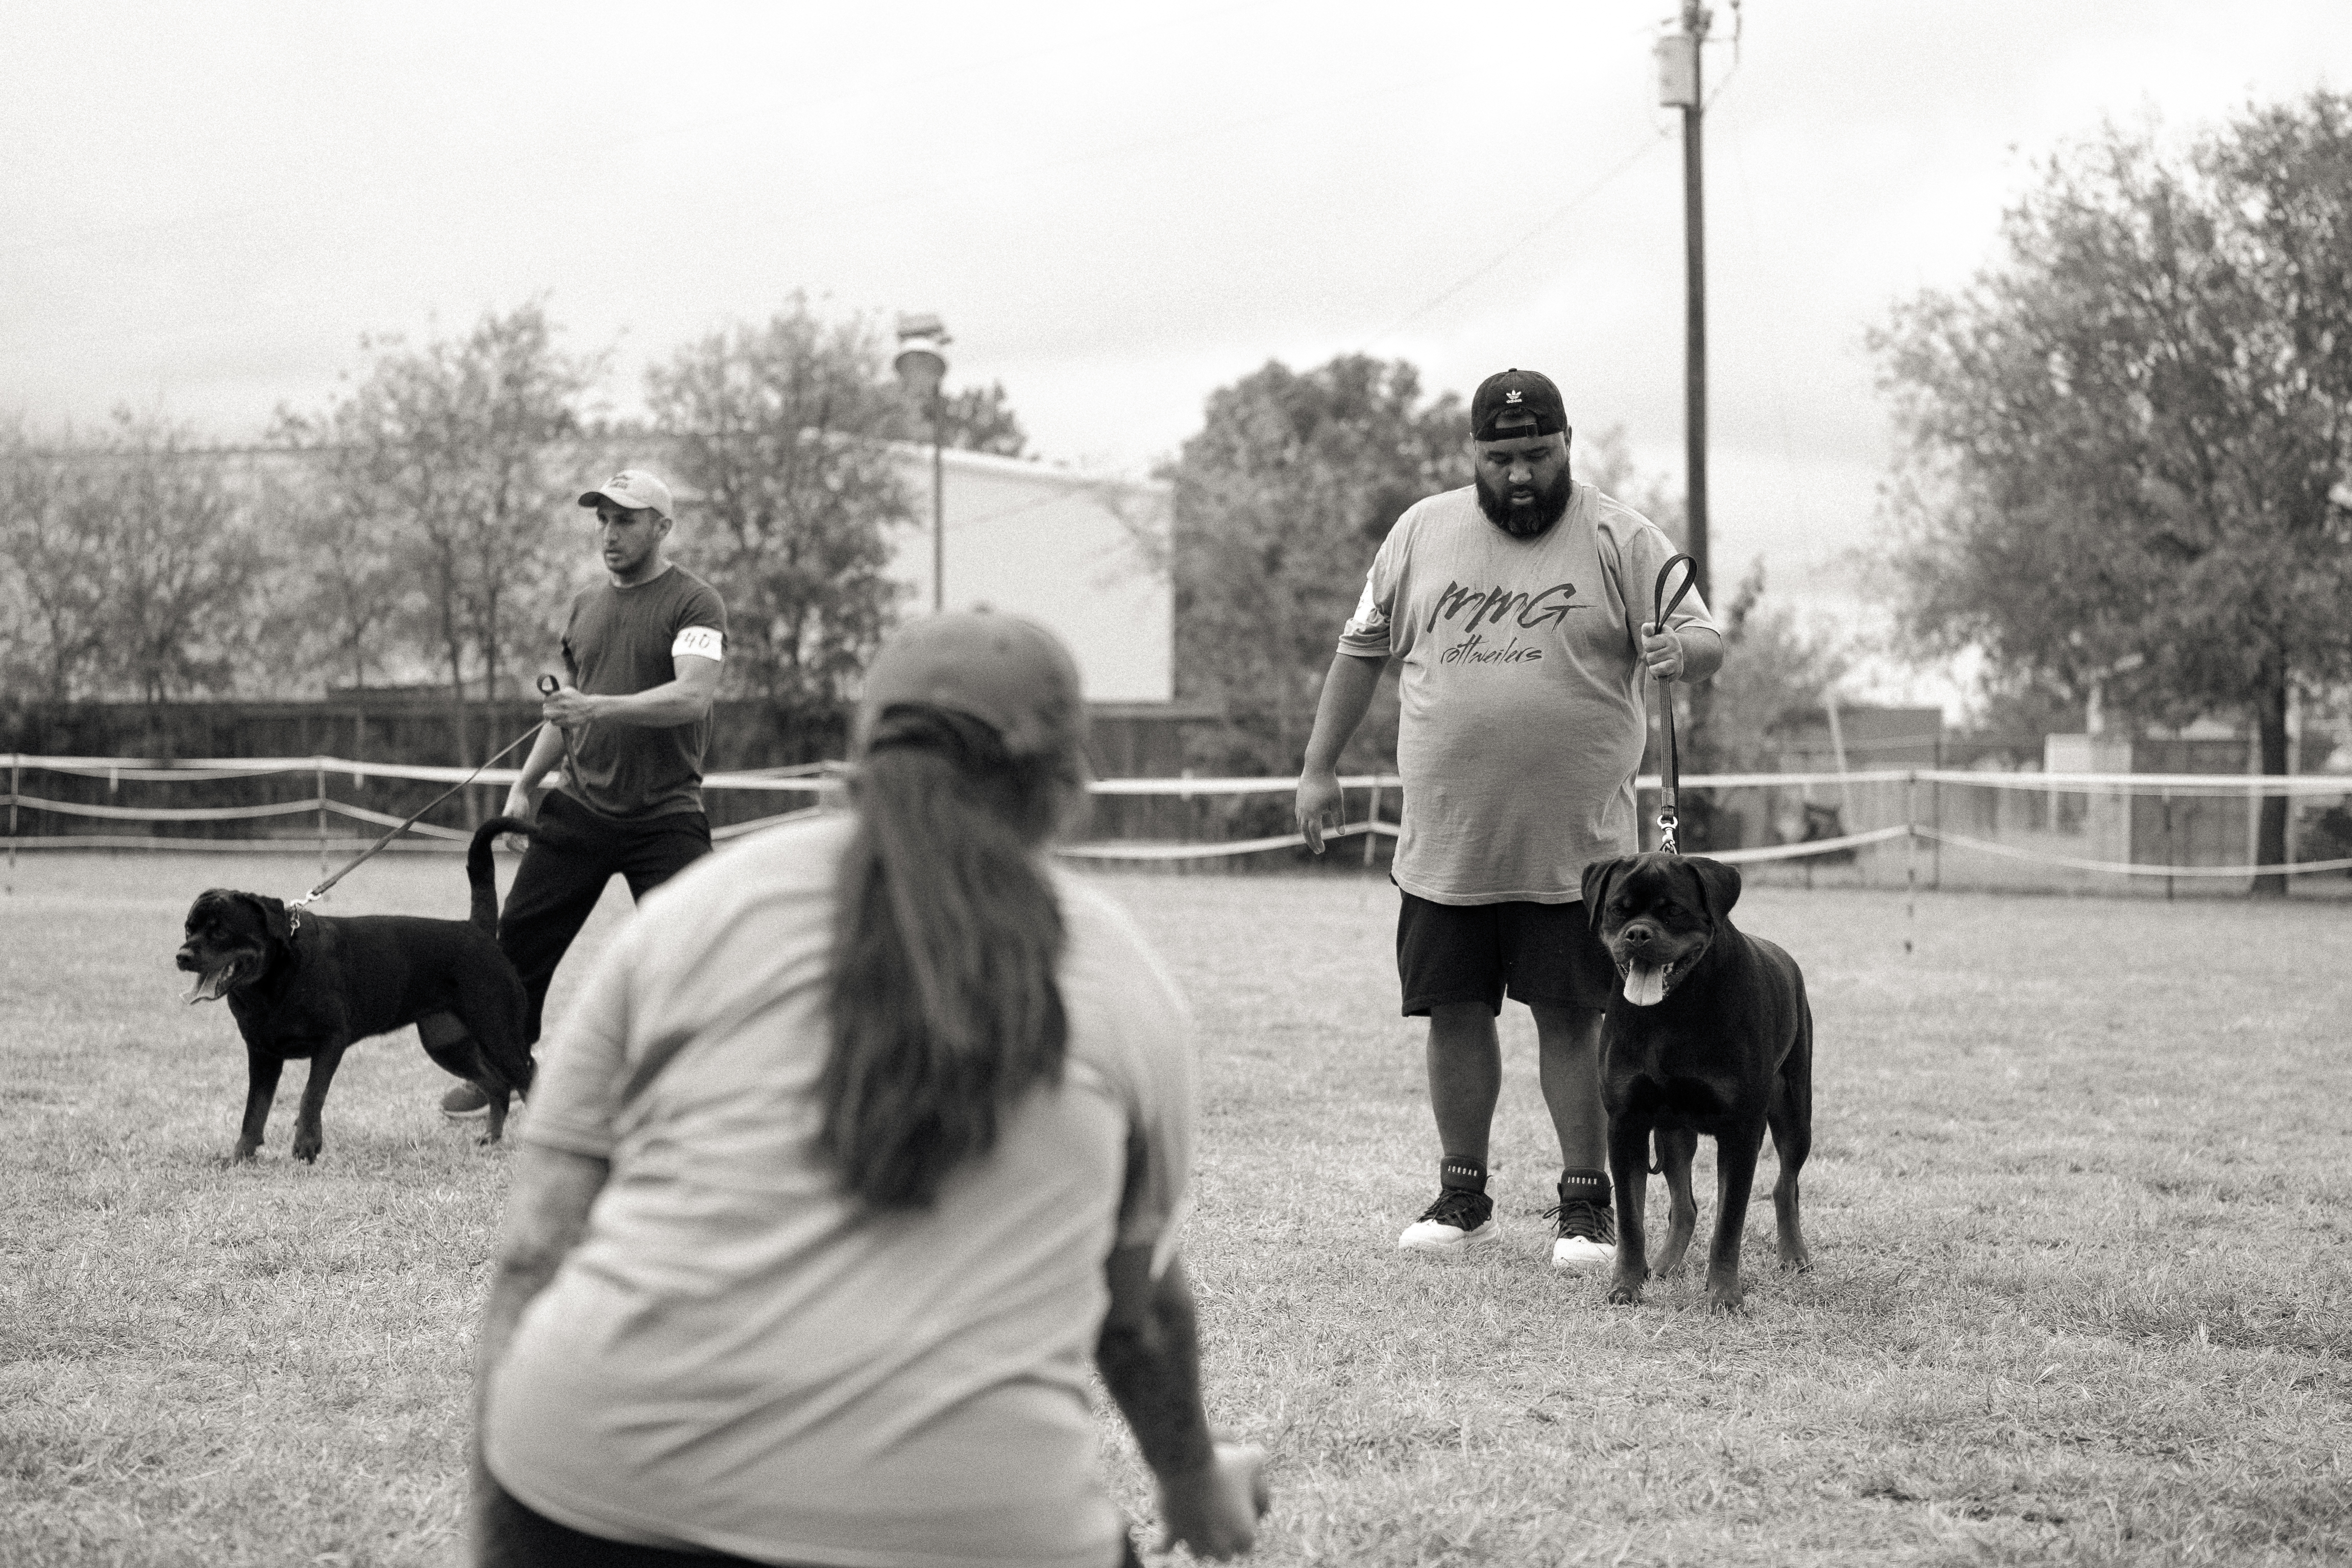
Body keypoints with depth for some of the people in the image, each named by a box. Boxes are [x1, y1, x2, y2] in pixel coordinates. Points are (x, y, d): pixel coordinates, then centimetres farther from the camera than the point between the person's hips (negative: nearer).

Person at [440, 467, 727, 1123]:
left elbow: (693, 696, -22)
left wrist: (599, 707, -31)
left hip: (665, 817, -6)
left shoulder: (694, 603, -7)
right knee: (520, 939, 6)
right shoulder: (584, 604, 14)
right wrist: (525, 783, 14)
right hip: (579, 808, 6)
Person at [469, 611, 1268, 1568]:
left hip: (604, 1489, 1)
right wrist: (1195, 1481, 42)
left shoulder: (694, 906, 10)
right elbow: (1142, 1304, 23)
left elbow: (533, 1252, 6)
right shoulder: (1125, 982, 11)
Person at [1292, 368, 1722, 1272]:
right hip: (1443, 845, 3)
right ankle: (1462, 1195, 20)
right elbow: (1362, 651, 14)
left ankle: (1586, 1201, 9)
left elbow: (1704, 639, -5)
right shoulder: (1422, 533, 7)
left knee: (1571, 1019, -1)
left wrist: (1683, 651, -29)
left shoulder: (1621, 541, -1)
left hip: (1573, 846, -3)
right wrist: (1320, 768, 13)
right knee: (1455, 1013, 8)